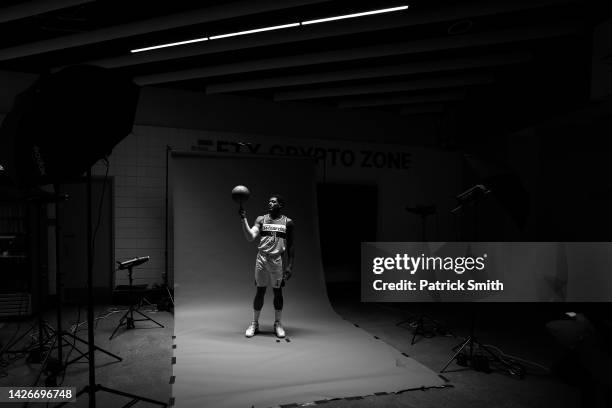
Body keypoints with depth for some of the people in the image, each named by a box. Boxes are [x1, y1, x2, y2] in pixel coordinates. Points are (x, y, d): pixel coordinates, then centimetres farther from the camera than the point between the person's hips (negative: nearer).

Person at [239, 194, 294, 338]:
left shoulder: (288, 222, 6)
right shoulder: (261, 219, 7)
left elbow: (290, 246, 6)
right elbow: (250, 237, -6)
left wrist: (290, 266, 2)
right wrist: (243, 220, -15)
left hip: (278, 260, 0)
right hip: (262, 259, 0)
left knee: (278, 292, 6)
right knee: (260, 291, 5)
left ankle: (277, 324, 21)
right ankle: (254, 324, 19)